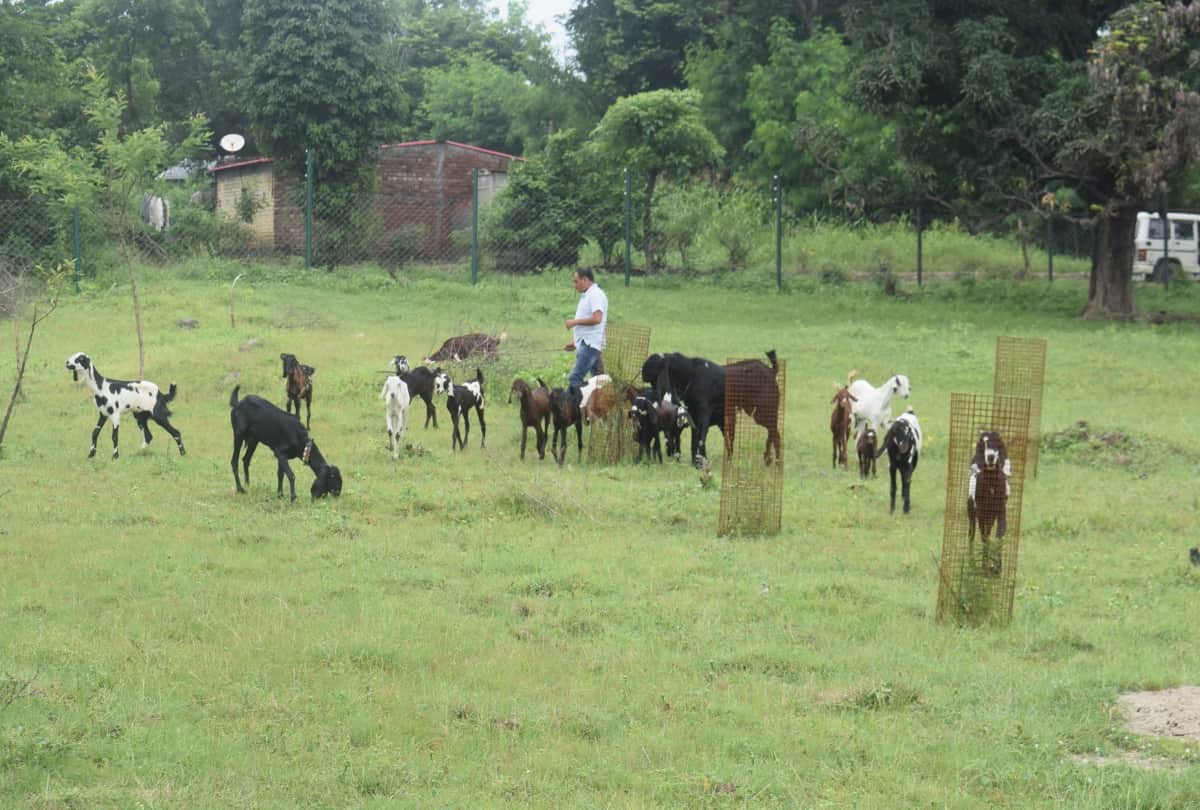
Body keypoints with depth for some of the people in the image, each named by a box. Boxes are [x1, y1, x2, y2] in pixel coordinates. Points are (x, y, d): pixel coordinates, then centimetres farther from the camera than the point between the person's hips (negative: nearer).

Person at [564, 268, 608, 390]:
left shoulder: (596, 295, -11)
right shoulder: (586, 296, 21)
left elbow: (596, 318, -23)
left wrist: (575, 322, -14)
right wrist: (575, 342, 21)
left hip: (590, 344, -10)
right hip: (584, 344, 10)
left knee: (574, 379, -15)